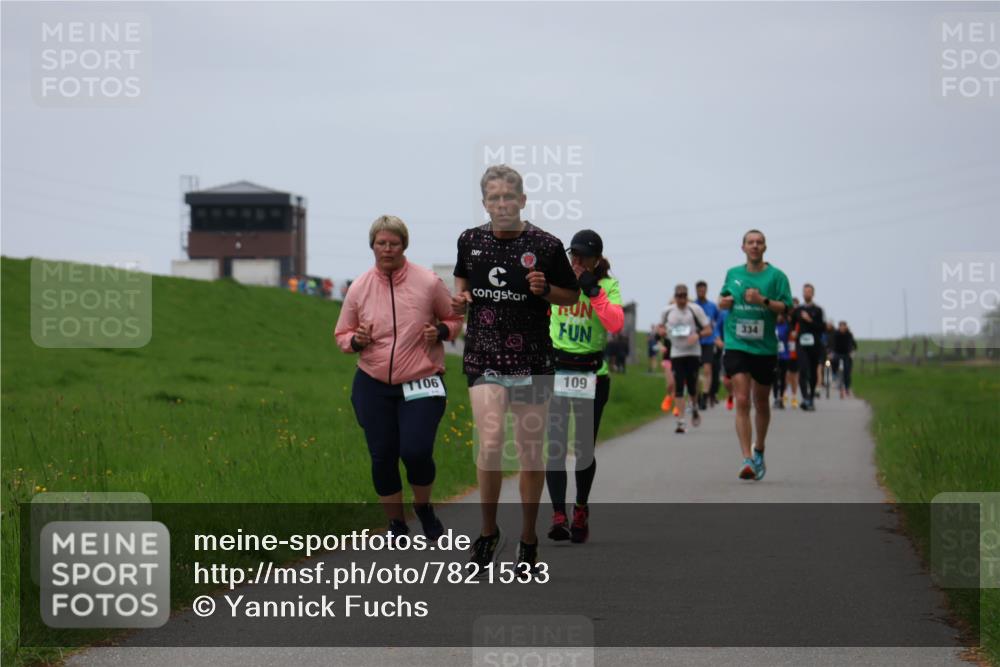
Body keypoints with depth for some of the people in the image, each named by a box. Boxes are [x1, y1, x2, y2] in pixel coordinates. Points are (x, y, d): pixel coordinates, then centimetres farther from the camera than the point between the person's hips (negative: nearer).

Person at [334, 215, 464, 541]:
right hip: (372, 385, 2)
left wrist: (441, 331, -12)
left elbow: (454, 319, 10)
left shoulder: (428, 282, -4)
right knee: (382, 457, 4)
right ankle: (396, 524, 23)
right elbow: (342, 334, 11)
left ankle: (424, 507, 17)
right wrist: (356, 341, -11)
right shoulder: (359, 288, 1)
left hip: (421, 385, -2)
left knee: (416, 452, -14)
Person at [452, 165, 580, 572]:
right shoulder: (470, 241, 4)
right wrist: (459, 300, 2)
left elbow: (572, 296, 6)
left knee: (530, 452, 7)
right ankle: (488, 531, 3)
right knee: (490, 444, -16)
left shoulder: (546, 246, -4)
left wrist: (545, 290, -13)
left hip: (532, 359, -1)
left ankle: (528, 538, 23)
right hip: (484, 357, 1)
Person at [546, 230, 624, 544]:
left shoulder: (607, 286, -3)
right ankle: (558, 516, -14)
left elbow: (616, 324, -19)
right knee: (554, 446, -11)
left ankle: (581, 511, 24)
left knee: (584, 448, 4)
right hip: (555, 371, 1)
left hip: (592, 374, -1)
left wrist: (594, 292, -25)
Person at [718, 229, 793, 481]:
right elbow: (723, 299, 23)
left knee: (761, 403, 14)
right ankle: (747, 459, -18)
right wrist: (723, 301, 0)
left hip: (765, 348, 0)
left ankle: (759, 451, 36)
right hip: (736, 345, 0)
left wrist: (763, 300, -21)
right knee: (742, 401, -13)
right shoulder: (733, 274, 9)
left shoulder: (776, 276, -1)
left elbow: (787, 307, -6)